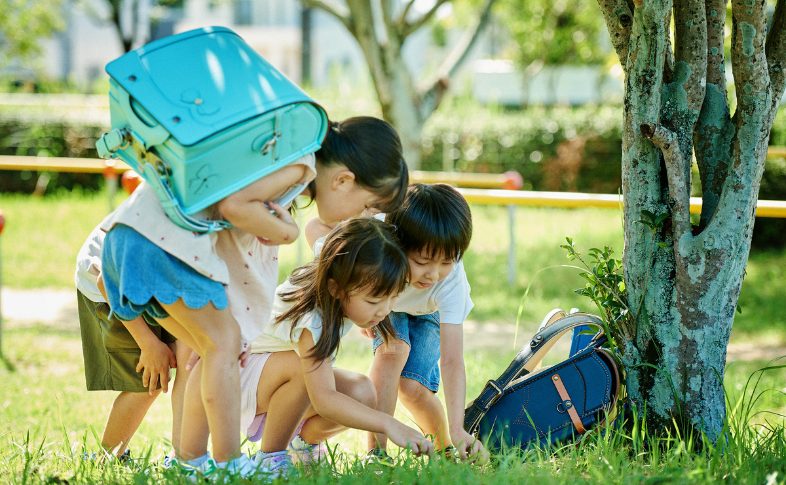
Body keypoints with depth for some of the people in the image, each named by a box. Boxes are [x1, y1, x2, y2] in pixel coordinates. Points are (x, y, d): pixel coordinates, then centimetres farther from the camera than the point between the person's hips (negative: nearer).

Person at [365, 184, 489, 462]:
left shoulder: (451, 279, -41)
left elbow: (452, 360, -43)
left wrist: (457, 429, -53)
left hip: (429, 314, -1)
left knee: (413, 386, -18)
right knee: (393, 348, -30)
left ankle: (444, 449, 11)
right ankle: (376, 450, -21)